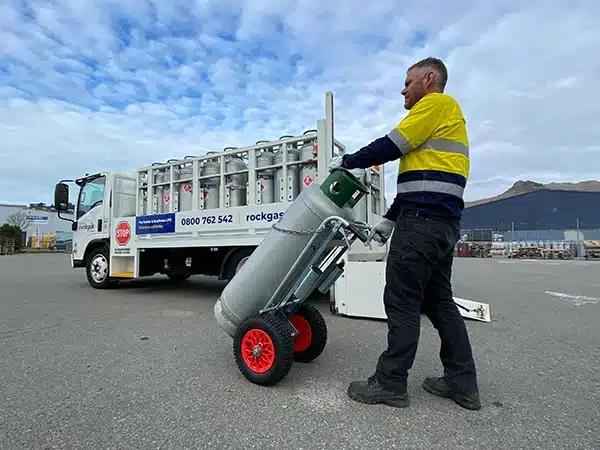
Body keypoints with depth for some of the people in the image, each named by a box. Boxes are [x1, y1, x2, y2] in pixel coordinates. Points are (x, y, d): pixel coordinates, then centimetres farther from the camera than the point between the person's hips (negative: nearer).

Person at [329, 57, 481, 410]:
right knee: (439, 300, 12)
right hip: (443, 222, 10)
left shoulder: (438, 103, 0)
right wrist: (390, 219, 20)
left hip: (423, 221, -10)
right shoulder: (444, 117, 30)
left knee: (402, 301, -5)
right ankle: (462, 382, 20)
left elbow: (391, 145, -9)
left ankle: (391, 383, 5)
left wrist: (347, 161, 4)